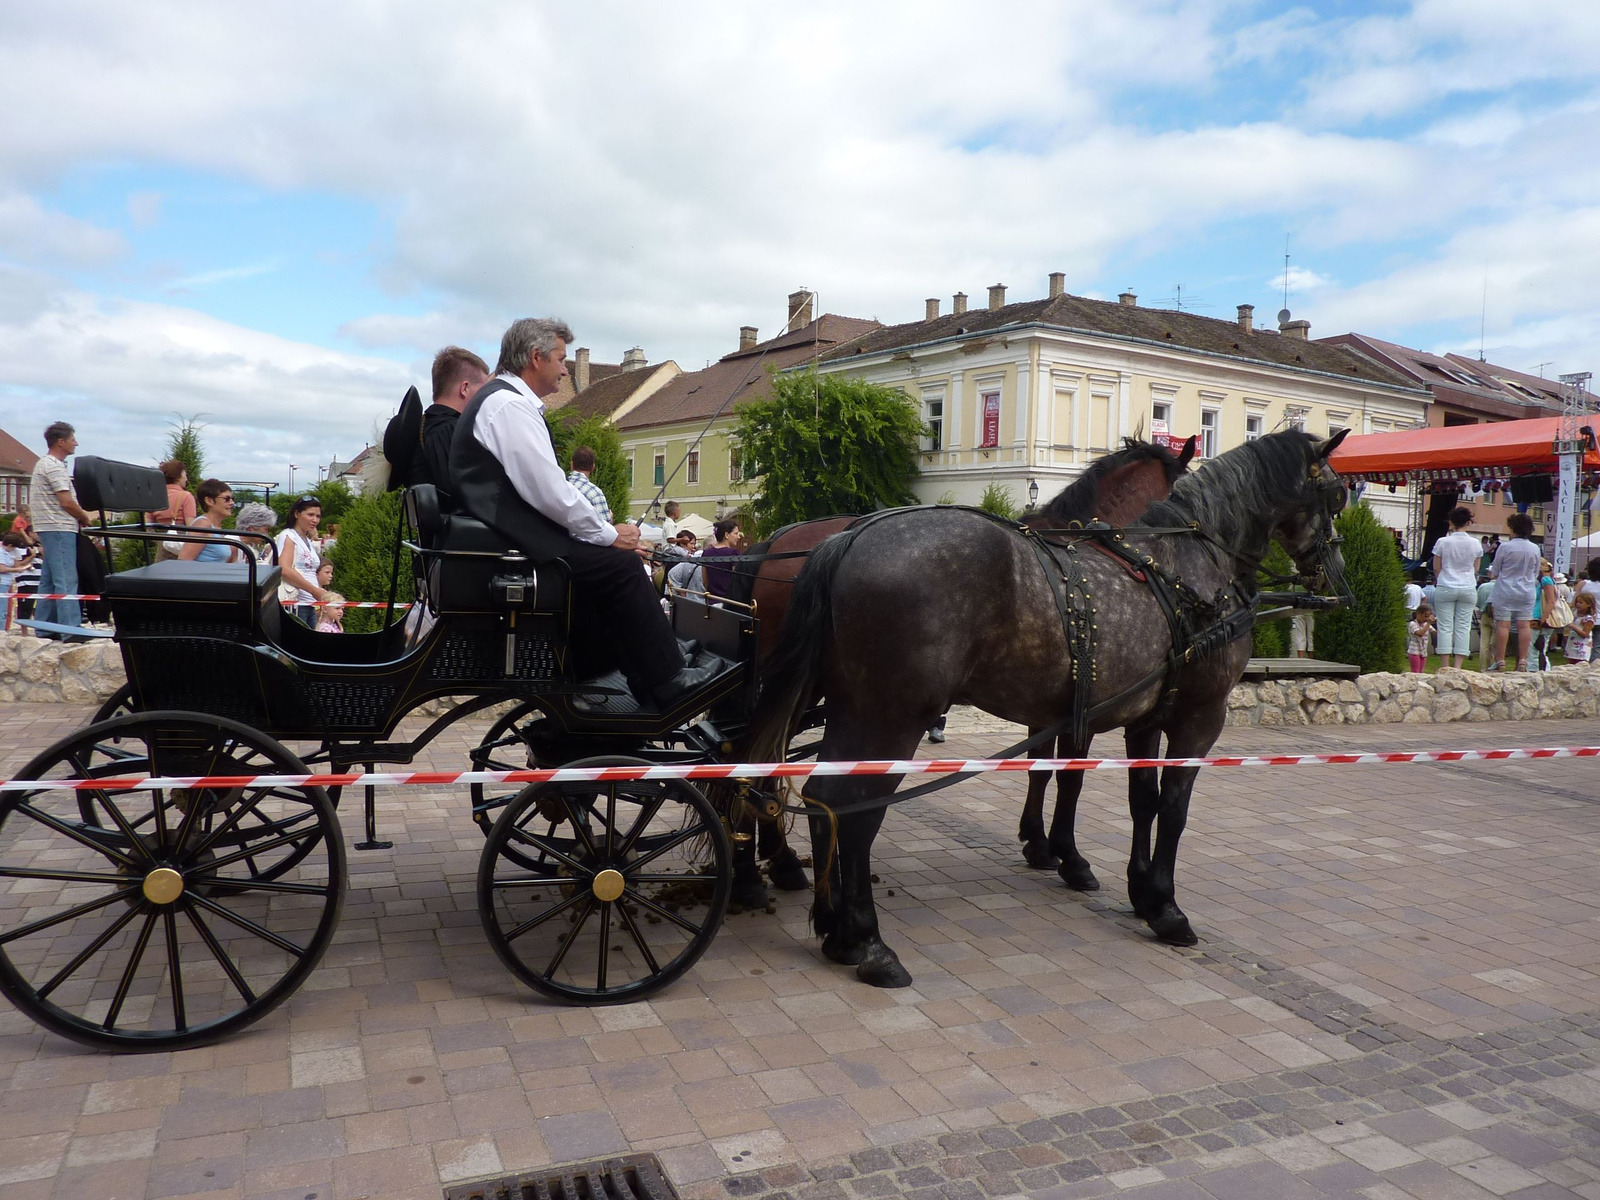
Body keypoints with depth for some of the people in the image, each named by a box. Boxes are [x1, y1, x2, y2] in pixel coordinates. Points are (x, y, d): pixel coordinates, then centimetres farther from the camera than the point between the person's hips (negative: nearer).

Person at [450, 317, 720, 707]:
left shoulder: (508, 400, 18)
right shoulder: (509, 404, -14)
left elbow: (543, 485, 17)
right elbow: (547, 491, -21)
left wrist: (601, 529, 7)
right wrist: (608, 534, -10)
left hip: (509, 534, 10)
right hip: (512, 543, -10)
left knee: (610, 559, 10)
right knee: (619, 563, -11)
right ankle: (668, 682, -3)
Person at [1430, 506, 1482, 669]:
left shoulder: (1442, 542, -8)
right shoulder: (1475, 544, -2)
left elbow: (1436, 568, -1)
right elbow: (1476, 570, 8)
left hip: (1445, 588, -2)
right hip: (1468, 589, 2)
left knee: (1445, 626, 2)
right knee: (1463, 627, 4)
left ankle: (1445, 666, 0)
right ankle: (1458, 666, 2)